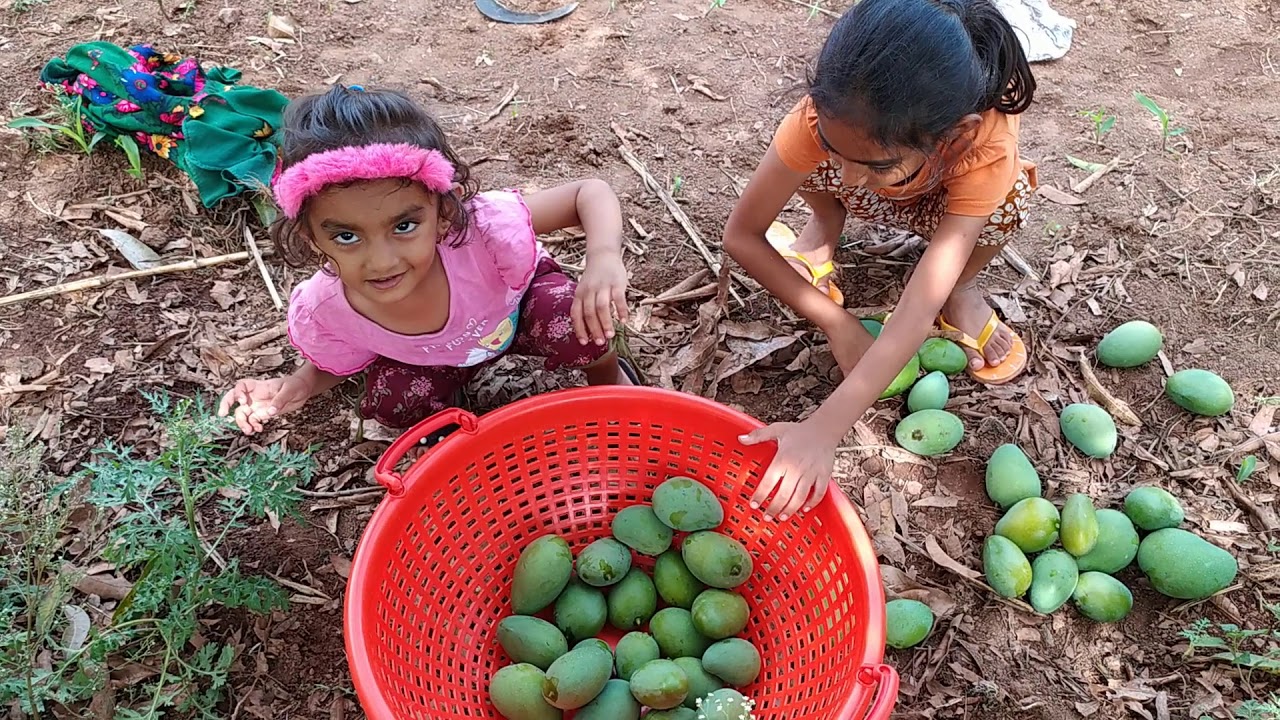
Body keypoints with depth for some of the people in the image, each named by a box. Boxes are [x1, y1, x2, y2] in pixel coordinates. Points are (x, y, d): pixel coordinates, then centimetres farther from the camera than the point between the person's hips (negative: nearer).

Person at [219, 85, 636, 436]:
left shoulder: (485, 228, -43)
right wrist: (296, 386, -29)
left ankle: (608, 377, 3)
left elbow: (590, 193, -31)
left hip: (519, 304, -1)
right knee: (393, 402, -26)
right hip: (434, 355, 2)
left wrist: (604, 257, -52)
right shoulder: (322, 310, -31)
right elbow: (333, 367, -6)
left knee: (575, 322, -32)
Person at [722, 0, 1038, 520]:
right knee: (814, 158, -34)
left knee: (1010, 198, -35)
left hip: (948, 203, 0)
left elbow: (919, 311, -48)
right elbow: (741, 234, -31)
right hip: (868, 201, 1)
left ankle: (961, 286, -3)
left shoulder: (987, 146, -44)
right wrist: (837, 323, -34)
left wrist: (822, 430, -58)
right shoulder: (829, 115, -40)